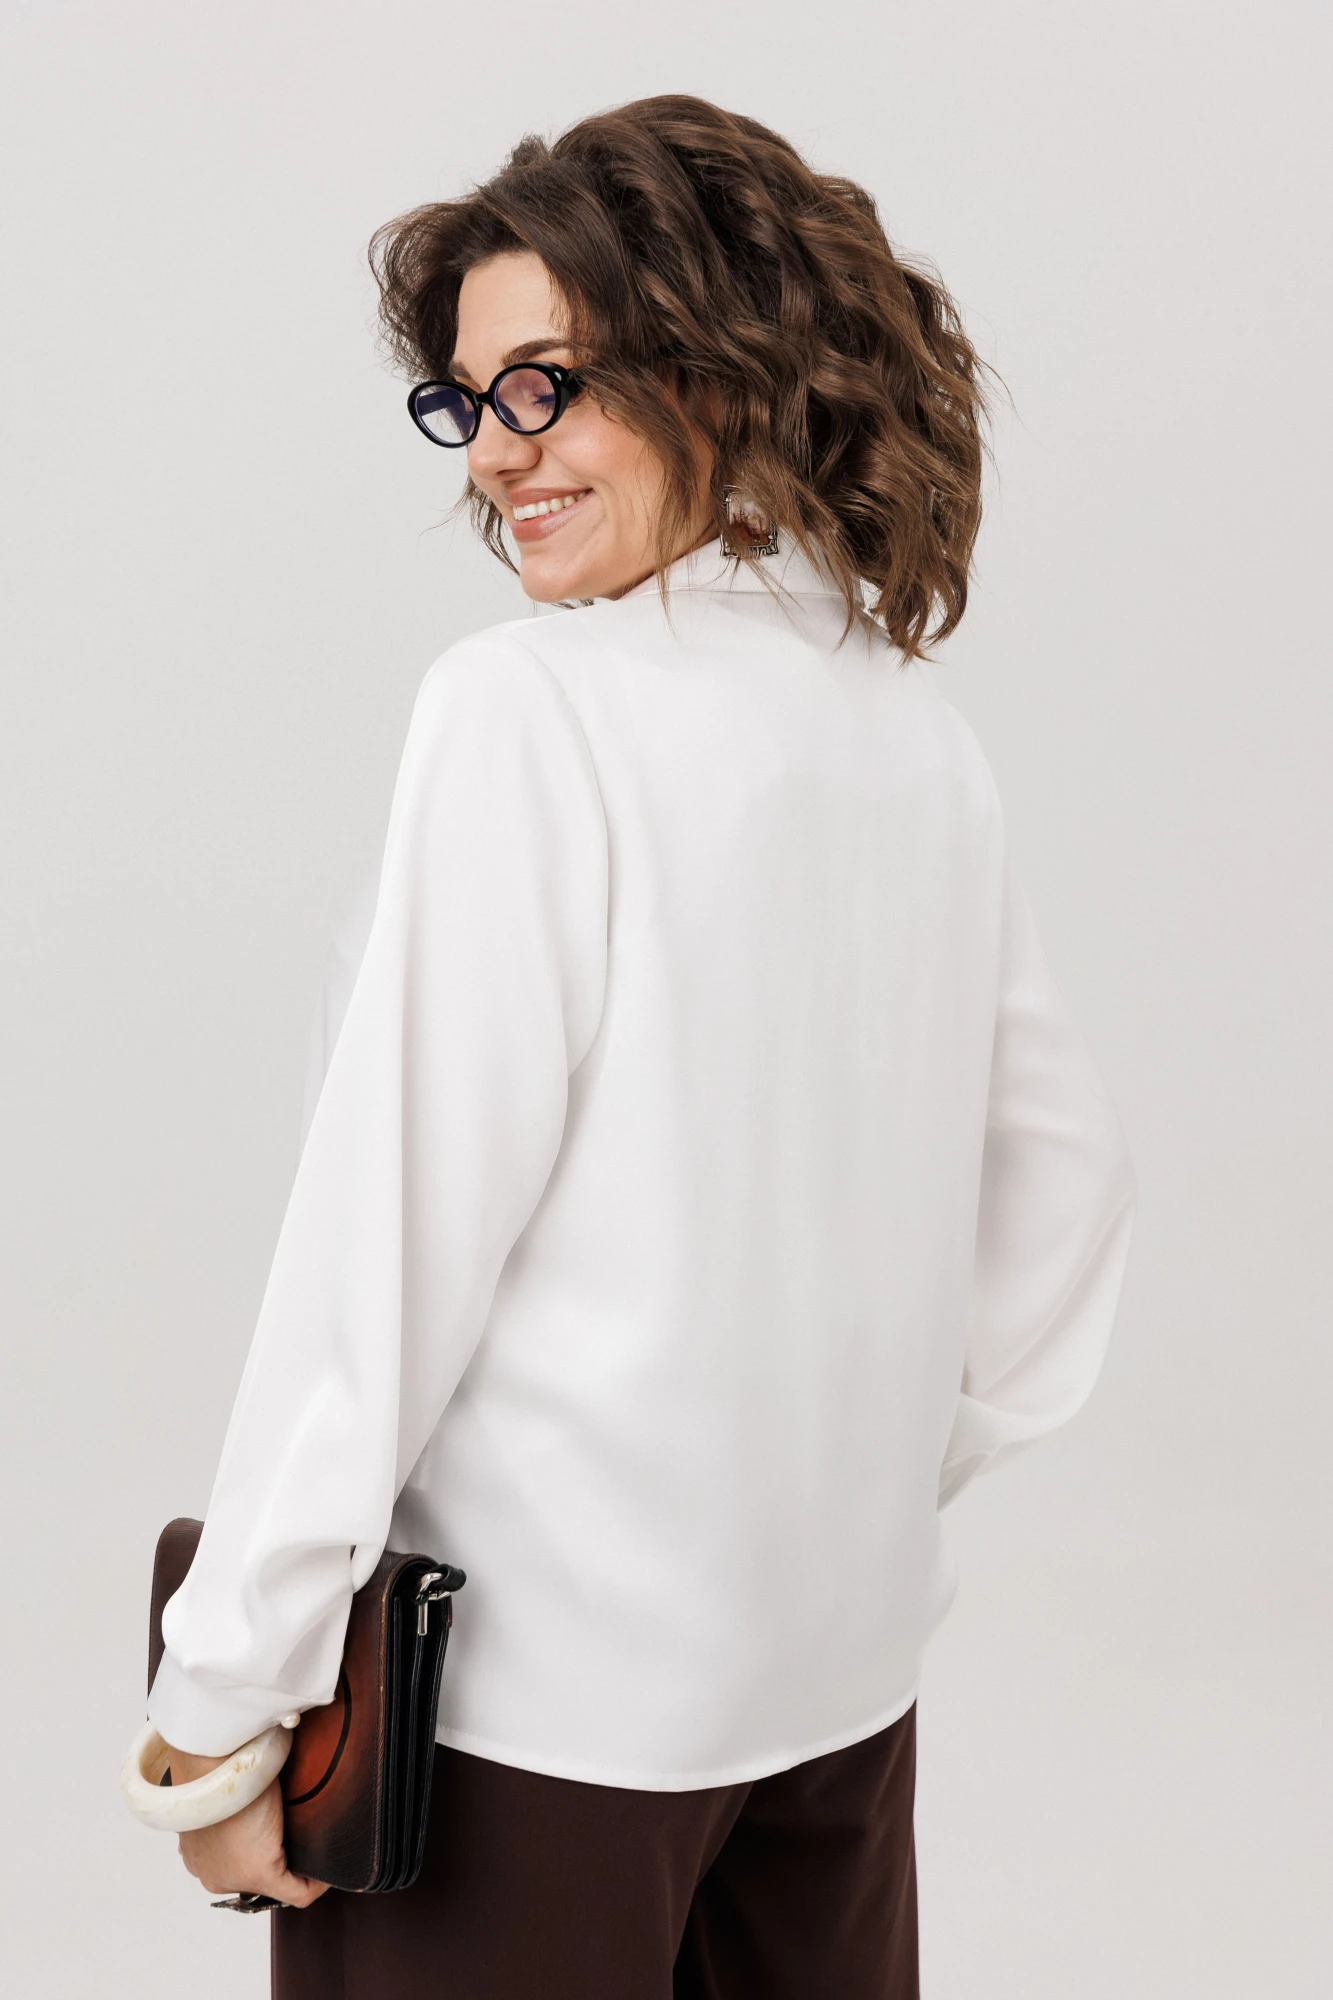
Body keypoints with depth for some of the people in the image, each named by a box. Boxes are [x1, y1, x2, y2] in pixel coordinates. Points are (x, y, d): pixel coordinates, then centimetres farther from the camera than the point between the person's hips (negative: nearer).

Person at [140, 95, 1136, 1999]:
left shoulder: (531, 706, -15)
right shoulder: (918, 723, 5)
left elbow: (402, 1220, -17)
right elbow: (1066, 1162, 13)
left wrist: (222, 1693, -10)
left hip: (530, 1685, -7)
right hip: (847, 1657, 7)